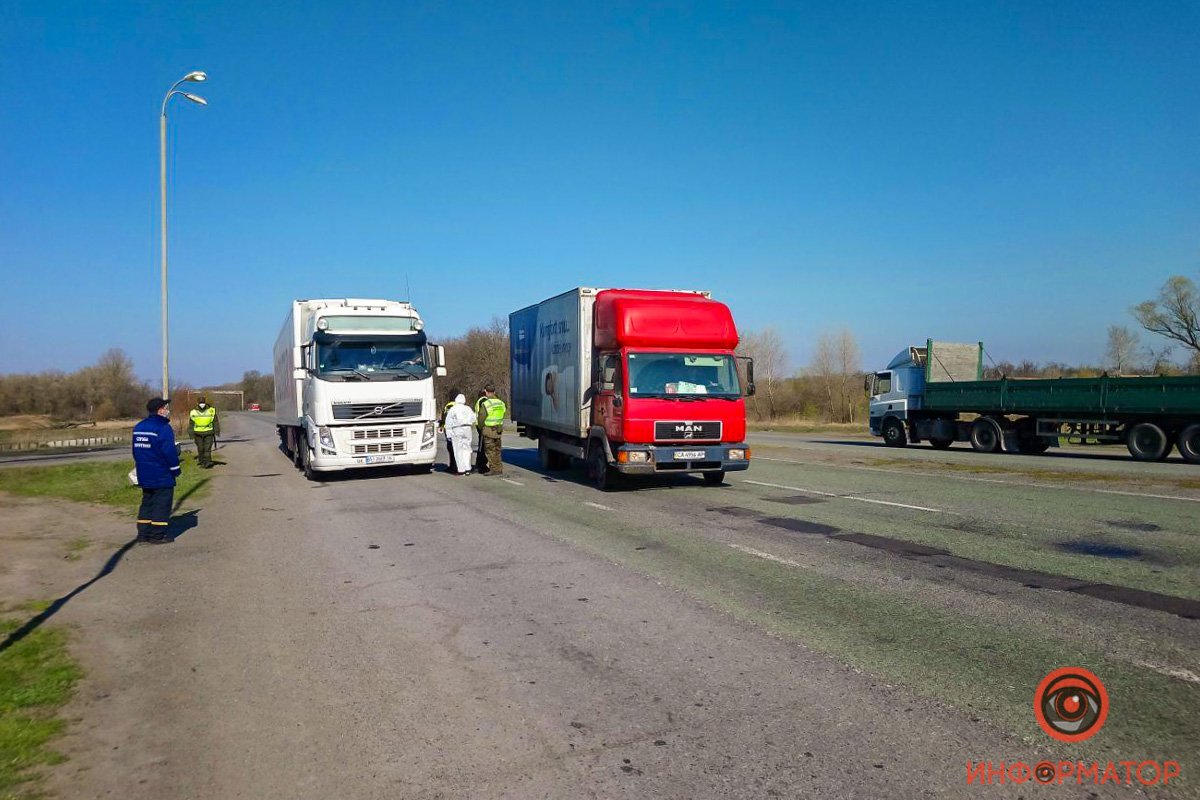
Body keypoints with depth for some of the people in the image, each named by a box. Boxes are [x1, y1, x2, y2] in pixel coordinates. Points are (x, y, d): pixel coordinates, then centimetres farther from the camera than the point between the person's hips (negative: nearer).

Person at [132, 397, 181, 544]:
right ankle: (157, 535, 2)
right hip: (162, 475, -8)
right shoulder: (163, 428, -16)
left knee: (147, 503, 16)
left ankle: (143, 534, 17)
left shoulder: (138, 427, 10)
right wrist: (175, 469, -8)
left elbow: (136, 450, 17)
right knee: (161, 504, 0)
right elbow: (170, 452, -19)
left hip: (144, 475, 8)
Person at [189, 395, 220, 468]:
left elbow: (216, 422, 4)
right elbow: (191, 425, 11)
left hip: (208, 433, -2)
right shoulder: (193, 412, 3)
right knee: (200, 449, 6)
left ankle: (207, 462, -6)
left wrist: (217, 431, 0)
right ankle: (202, 462, 16)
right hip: (198, 434, 2)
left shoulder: (211, 411, -2)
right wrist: (192, 435, 8)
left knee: (207, 448, -6)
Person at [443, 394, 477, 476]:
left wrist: (448, 434, -2)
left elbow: (448, 423, -3)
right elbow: (473, 420, 10)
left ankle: (461, 470, -1)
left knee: (458, 450, 0)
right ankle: (468, 469, 6)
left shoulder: (452, 409, 0)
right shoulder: (468, 409, 11)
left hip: (457, 430, -4)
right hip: (467, 429, 4)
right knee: (466, 449, 10)